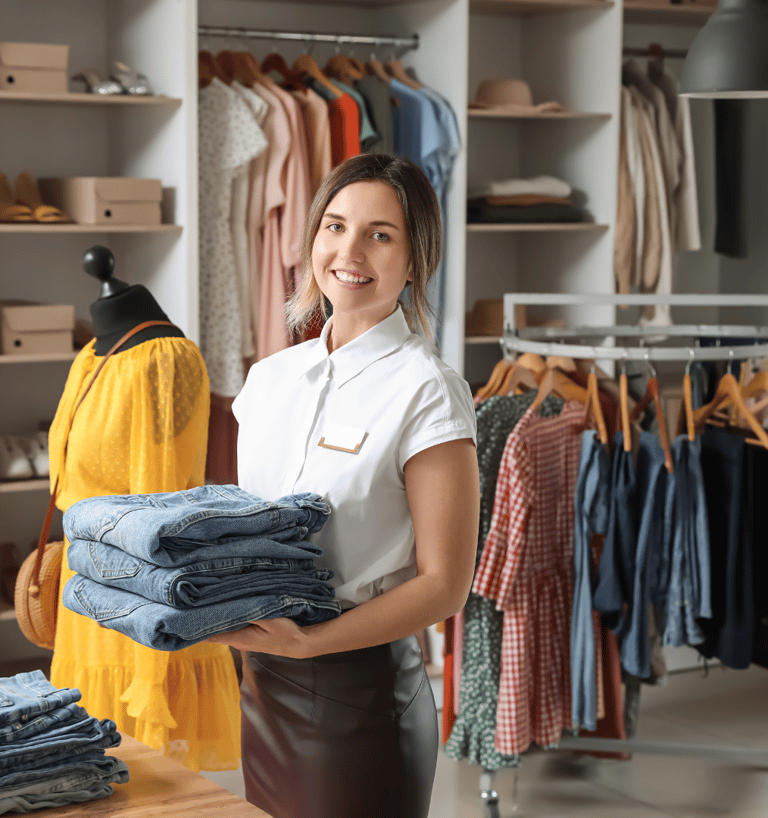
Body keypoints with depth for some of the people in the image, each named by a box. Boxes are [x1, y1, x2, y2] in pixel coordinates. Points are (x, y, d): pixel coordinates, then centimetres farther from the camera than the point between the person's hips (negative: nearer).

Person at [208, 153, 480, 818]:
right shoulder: (271, 376, 7)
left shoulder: (427, 391, -12)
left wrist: (310, 640, -22)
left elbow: (444, 585, -14)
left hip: (361, 692, -6)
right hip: (260, 687, 6)